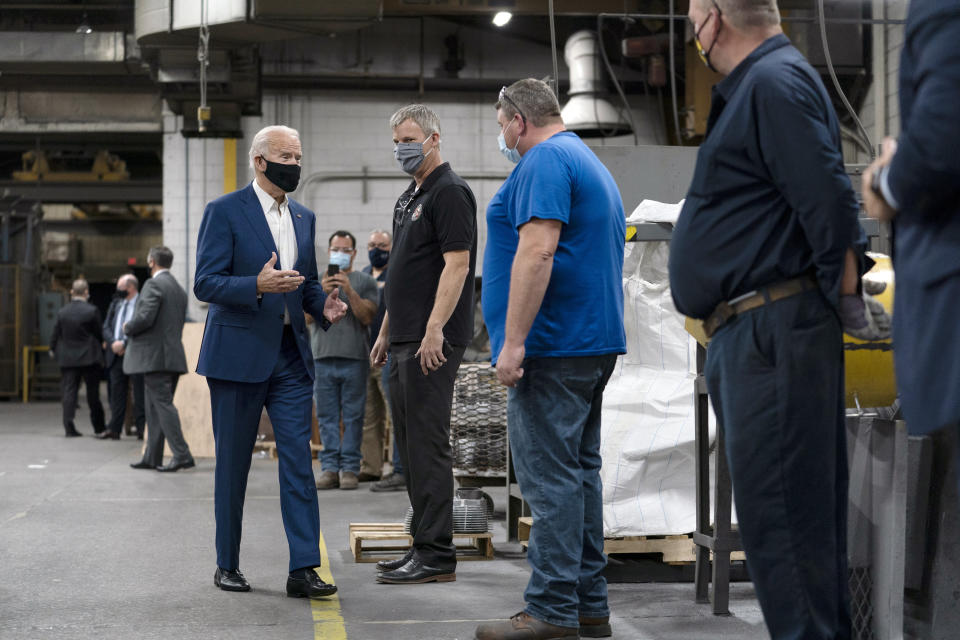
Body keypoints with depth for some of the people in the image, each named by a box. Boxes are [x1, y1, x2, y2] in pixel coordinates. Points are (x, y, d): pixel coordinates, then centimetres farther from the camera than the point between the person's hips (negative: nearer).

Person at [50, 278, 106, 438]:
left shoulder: (62, 312, 0)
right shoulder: (92, 311, -10)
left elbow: (56, 334, 5)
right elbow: (100, 333, -4)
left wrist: (53, 349, 23)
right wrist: (100, 347, 16)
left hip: (67, 358, 2)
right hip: (89, 357, -2)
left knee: (68, 392, 3)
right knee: (93, 392, 7)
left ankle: (69, 427, -3)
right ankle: (98, 426, 15)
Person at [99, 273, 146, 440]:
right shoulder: (115, 304, 16)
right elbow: (106, 328, 12)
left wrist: (124, 344, -16)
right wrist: (113, 343, -7)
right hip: (116, 355, 6)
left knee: (140, 394, -2)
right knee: (116, 392, 8)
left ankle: (142, 429, 3)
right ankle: (114, 429, 11)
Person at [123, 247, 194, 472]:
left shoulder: (153, 285, -11)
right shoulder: (179, 289, 18)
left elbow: (145, 318, -21)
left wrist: (128, 328, -1)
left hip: (155, 356, -9)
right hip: (173, 354, 9)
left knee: (163, 405, -9)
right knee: (155, 407, 13)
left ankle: (181, 454, -14)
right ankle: (152, 457, 16)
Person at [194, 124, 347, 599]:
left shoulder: (304, 218, 14)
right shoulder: (224, 212, -5)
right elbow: (205, 283, -11)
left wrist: (323, 306, 0)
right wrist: (257, 286, -27)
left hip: (290, 355, 5)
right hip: (238, 354, -5)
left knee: (299, 461, -3)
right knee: (232, 465, 5)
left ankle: (303, 569, -3)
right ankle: (227, 564, 19)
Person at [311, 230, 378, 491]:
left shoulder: (365, 281, 10)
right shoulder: (316, 281, 16)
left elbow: (367, 318, -2)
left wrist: (350, 291, -13)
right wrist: (322, 292, -12)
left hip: (355, 358, -2)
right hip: (323, 357, 2)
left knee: (353, 416, -2)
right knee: (327, 416, 1)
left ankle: (350, 468, 1)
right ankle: (330, 467, 4)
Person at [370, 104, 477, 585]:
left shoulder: (449, 192, -9)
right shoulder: (409, 197, 20)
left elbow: (457, 263, -18)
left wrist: (434, 329, -24)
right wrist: (386, 332, 22)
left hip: (431, 342, -10)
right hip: (404, 341, 10)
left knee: (427, 443, -9)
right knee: (409, 444, 12)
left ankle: (436, 556, -6)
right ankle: (423, 545, 19)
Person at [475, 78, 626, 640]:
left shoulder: (545, 161, -10)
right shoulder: (590, 162, 22)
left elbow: (538, 251, -22)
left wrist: (513, 341, -23)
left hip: (553, 344, -10)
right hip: (596, 342, 10)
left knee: (550, 477, -8)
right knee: (580, 472, 12)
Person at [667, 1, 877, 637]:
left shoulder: (775, 82, -10)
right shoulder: (749, 88, 22)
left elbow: (830, 203, -19)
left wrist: (845, 301, -13)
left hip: (775, 332, -11)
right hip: (751, 337, 11)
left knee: (779, 512, -11)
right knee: (800, 508, 13)